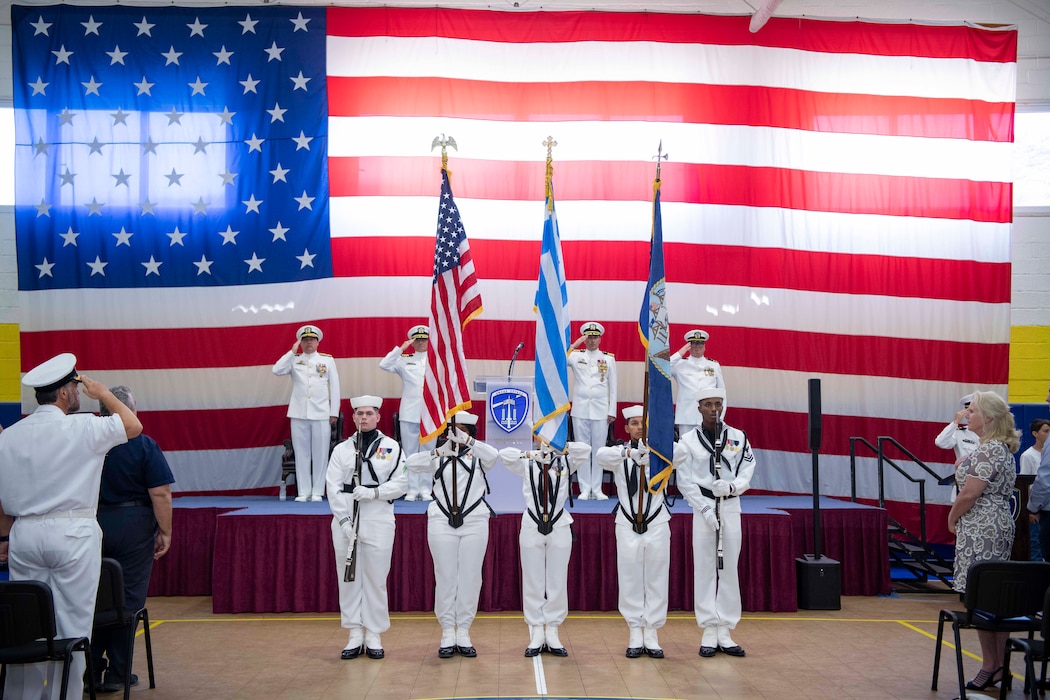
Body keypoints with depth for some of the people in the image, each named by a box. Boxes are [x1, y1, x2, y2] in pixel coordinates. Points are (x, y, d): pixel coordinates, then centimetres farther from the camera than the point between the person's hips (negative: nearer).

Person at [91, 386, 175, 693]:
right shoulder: (144, 446, -10)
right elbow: (160, 494, -13)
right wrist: (165, 532, -4)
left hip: (93, 526, 3)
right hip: (133, 527, -3)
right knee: (128, 598, 5)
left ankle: (91, 671, 18)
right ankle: (117, 674, 9)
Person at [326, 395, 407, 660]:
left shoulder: (392, 447, 5)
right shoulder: (341, 449, 9)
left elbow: (401, 484, -1)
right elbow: (333, 487, 1)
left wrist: (373, 492, -16)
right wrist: (344, 519, -10)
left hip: (378, 520, -2)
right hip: (345, 519, 2)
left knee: (376, 578, 0)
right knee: (348, 578, 4)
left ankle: (374, 636, 10)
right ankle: (355, 636, 13)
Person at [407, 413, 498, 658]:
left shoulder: (477, 455, 6)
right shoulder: (437, 458, 9)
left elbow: (493, 455, -16)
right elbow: (412, 463, -7)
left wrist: (466, 440, -24)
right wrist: (440, 451, -16)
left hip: (474, 523, 0)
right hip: (442, 523, 0)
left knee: (470, 578, 2)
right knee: (445, 577, 1)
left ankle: (463, 633, 11)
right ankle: (447, 633, 9)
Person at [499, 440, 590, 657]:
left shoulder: (565, 461, 4)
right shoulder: (527, 463, 3)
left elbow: (586, 450, -10)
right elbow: (504, 454, -11)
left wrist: (559, 448, -14)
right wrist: (528, 454, -20)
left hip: (560, 527, 0)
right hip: (531, 527, 0)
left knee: (557, 582, 3)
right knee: (533, 582, 3)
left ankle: (552, 633, 13)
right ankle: (536, 634, 11)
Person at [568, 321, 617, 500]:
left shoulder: (609, 359, 8)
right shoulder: (575, 356, 7)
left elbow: (613, 387, 8)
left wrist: (612, 411, 3)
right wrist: (573, 346, -17)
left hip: (601, 410, 0)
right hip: (580, 410, 0)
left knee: (599, 450, 2)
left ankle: (597, 489, 8)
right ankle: (585, 489, 6)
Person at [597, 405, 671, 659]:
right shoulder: (619, 454, 1)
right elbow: (602, 455, -23)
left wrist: (650, 452, -46)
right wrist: (629, 452, -43)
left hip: (657, 524, 0)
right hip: (627, 525, 0)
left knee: (656, 581, 3)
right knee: (630, 581, 3)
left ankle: (651, 636, 11)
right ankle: (635, 636, 10)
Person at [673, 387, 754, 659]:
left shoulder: (738, 438, 4)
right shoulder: (688, 440, 0)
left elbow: (747, 474, 3)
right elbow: (684, 481, -3)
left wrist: (731, 487, -17)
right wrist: (705, 508, -12)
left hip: (731, 507, 2)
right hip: (703, 507, -2)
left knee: (729, 568, 4)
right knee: (704, 568, 0)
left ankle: (725, 631, 11)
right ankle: (709, 632, 6)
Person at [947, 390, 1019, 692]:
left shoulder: (988, 451, -17)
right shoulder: (1001, 448, 15)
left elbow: (969, 494, -19)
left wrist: (952, 518, -4)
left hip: (982, 531, -10)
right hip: (998, 526, 10)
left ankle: (990, 666, 1)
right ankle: (999, 664, 15)